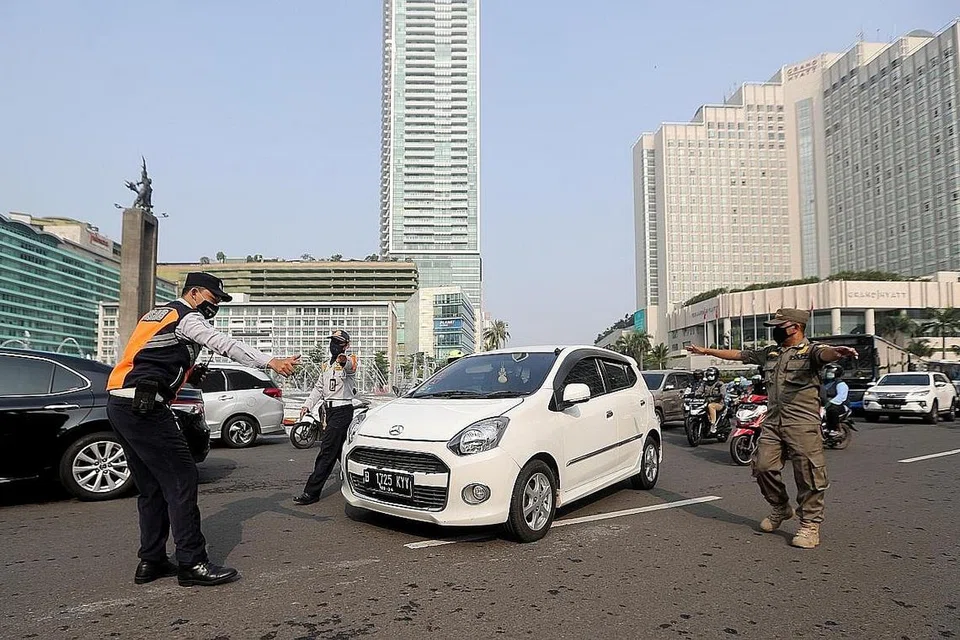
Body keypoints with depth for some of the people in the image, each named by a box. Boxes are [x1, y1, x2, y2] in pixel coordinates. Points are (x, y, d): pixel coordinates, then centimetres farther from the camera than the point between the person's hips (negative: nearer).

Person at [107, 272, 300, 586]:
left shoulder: (157, 314, 25)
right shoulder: (186, 316, -4)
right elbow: (223, 343, -19)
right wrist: (270, 362, -28)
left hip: (118, 404, 10)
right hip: (143, 406, -10)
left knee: (153, 485, 14)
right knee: (181, 478, -8)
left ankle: (151, 561, 17)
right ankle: (192, 563, -7)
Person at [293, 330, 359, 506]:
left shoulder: (350, 361, -8)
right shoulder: (326, 366, 19)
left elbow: (350, 365, -34)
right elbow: (318, 388, 22)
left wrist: (344, 361, -59)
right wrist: (307, 405, 8)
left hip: (343, 410, -9)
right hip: (329, 411, 9)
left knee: (327, 452, -10)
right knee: (340, 450, 14)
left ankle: (312, 492, -10)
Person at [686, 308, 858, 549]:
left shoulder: (810, 351, -3)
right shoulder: (769, 353, 19)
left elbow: (824, 354, -27)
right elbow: (737, 354, 26)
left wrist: (836, 352, -52)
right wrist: (706, 351, 28)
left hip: (803, 423, -7)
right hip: (772, 422, 7)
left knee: (808, 475, -4)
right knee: (763, 467, 5)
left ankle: (810, 524, 8)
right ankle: (781, 508, 27)